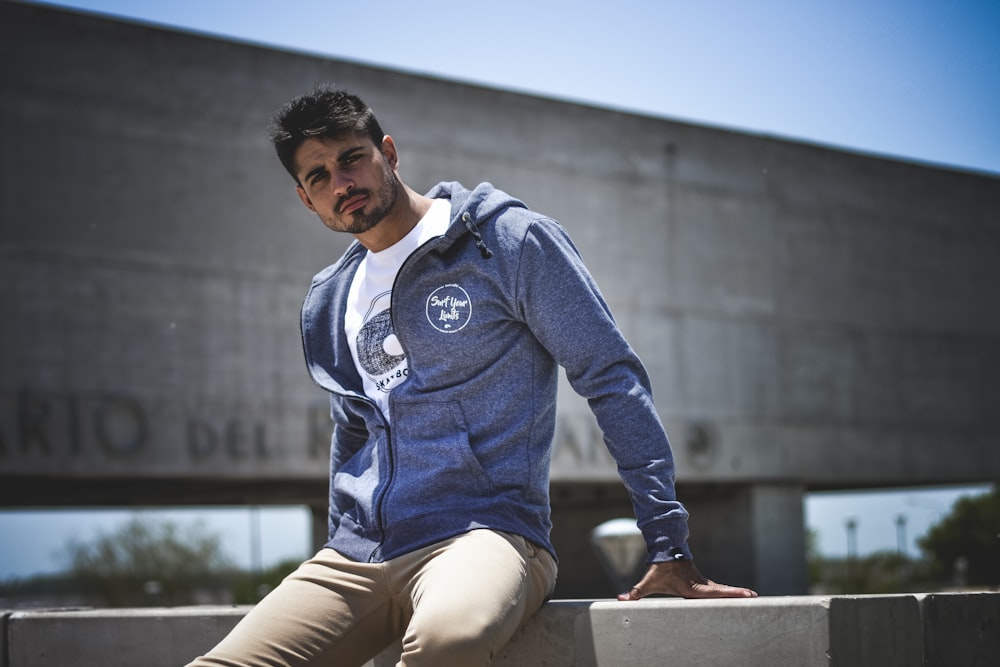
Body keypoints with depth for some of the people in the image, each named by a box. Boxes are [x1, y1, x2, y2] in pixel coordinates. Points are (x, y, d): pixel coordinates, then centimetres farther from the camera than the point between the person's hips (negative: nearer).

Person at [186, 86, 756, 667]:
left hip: (486, 533, -5)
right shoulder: (329, 303, 17)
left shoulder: (510, 239, -2)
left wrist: (670, 546, -8)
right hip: (355, 555, 5)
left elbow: (613, 378, -3)